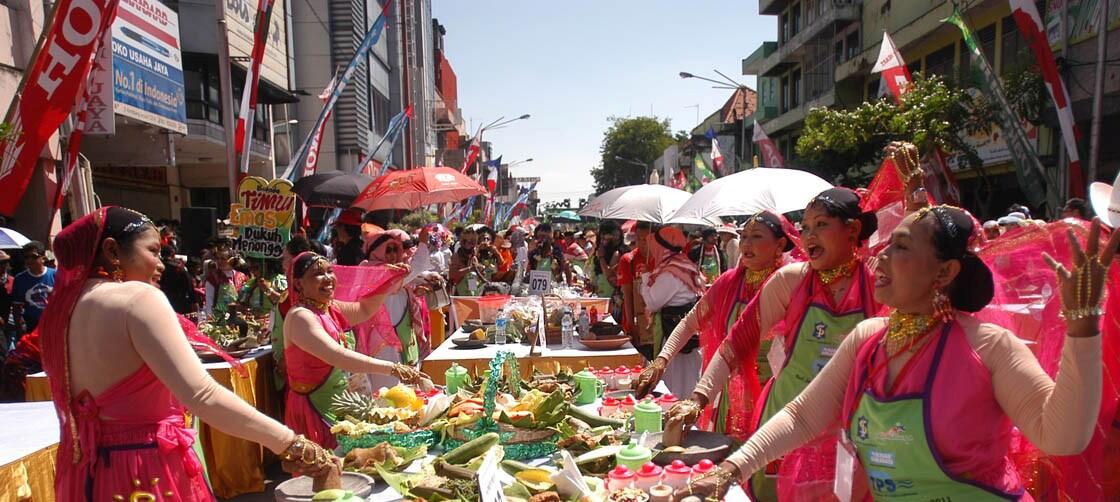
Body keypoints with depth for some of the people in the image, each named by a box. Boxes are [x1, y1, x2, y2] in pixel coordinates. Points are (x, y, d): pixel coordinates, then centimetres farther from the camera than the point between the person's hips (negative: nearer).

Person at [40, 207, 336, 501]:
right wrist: (292, 445, -28)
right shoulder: (137, 298, -19)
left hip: (85, 470, 8)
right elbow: (202, 396, -29)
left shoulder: (63, 305, 7)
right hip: (146, 473, -8)